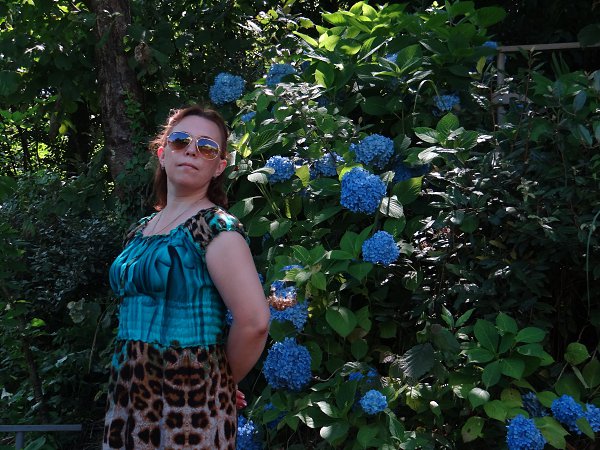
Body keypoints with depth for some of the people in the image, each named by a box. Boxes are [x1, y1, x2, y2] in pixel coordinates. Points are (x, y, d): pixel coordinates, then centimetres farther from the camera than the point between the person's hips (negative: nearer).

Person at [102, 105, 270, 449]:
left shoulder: (216, 228, -14)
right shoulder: (142, 230, 9)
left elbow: (254, 321, -21)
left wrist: (220, 383, -6)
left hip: (188, 404, -7)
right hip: (127, 397, 7)